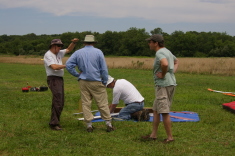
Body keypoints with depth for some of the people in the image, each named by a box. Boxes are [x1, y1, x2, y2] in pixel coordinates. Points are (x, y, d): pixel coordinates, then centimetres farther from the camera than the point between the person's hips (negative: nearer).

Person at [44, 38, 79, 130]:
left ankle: (54, 121, 16)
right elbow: (54, 67, -20)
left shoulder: (59, 53, 17)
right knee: (58, 102, -16)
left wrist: (73, 43, 8)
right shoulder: (48, 55, -8)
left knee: (60, 102, 9)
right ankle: (54, 123, -14)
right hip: (53, 79, -9)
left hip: (60, 79, 9)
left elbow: (69, 50, 26)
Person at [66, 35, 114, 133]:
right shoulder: (98, 52, -2)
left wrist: (77, 75, 7)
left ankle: (89, 125, 9)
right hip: (96, 82, -2)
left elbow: (68, 65, -2)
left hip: (83, 82, 3)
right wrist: (105, 81, 6)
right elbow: (104, 68, -3)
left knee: (86, 103, 7)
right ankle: (109, 124, 7)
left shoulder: (78, 53, 5)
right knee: (102, 103, 3)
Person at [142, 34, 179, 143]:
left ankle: (170, 137, 3)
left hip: (163, 85, -11)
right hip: (171, 83, 11)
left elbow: (165, 64, -36)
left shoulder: (160, 53, -15)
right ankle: (153, 135, 22)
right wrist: (172, 72, 18)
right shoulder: (167, 51, 17)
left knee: (164, 112, -5)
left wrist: (163, 74, -20)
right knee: (156, 110, 16)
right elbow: (176, 61, 33)